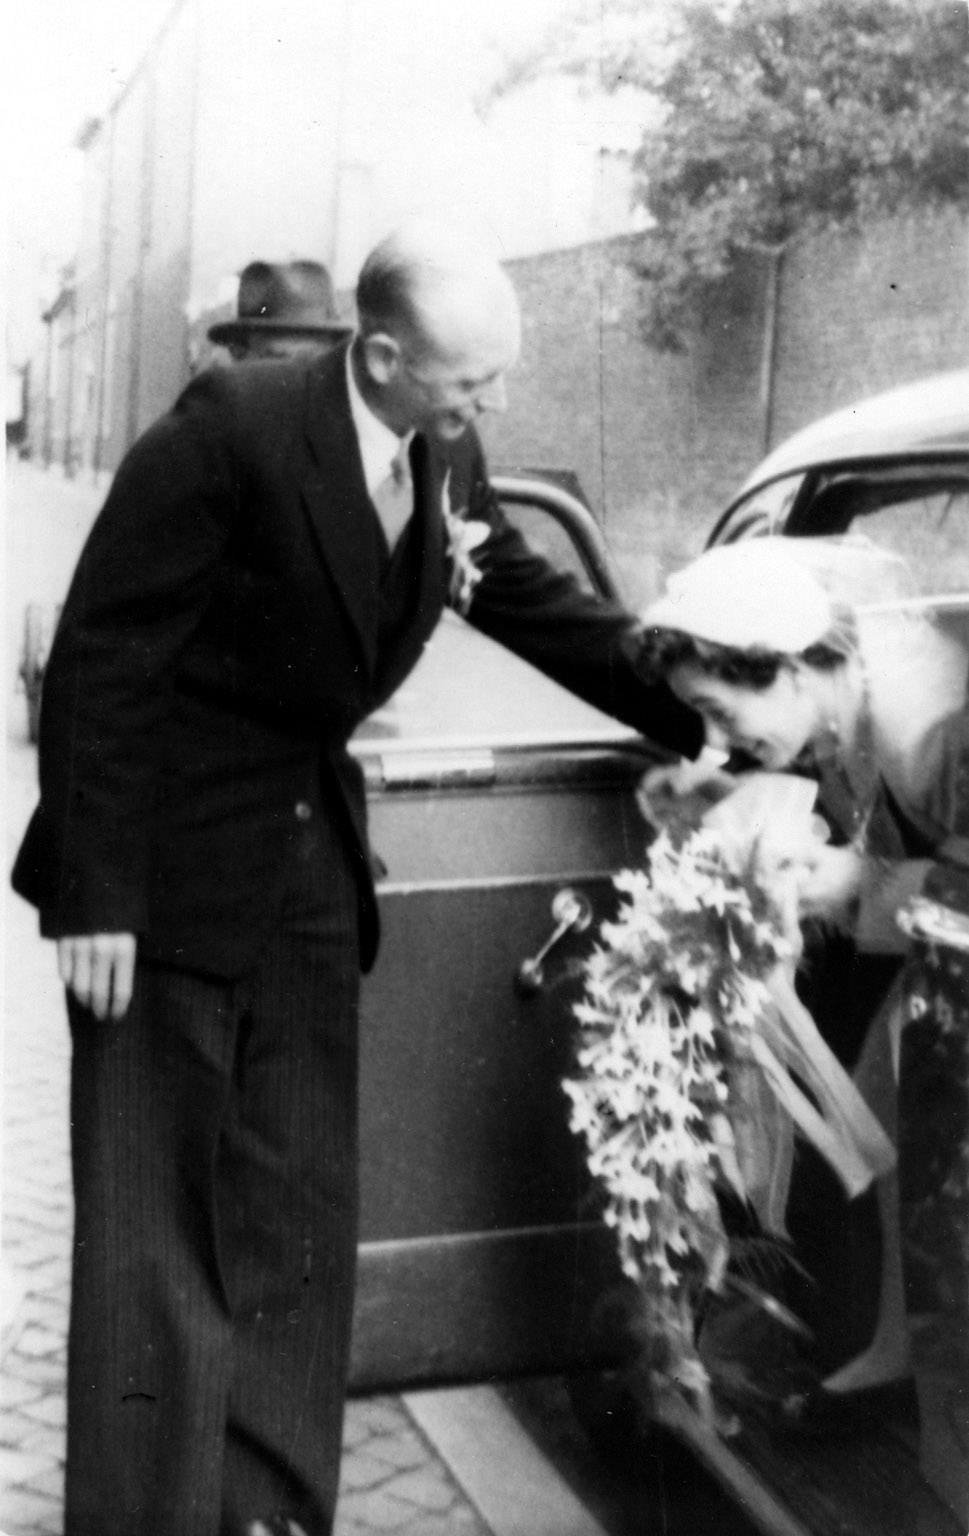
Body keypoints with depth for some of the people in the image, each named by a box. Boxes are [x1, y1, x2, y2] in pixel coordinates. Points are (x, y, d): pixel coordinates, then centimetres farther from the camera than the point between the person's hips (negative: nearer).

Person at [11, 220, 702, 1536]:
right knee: (156, 1220, 0)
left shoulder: (451, 464, 0)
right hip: (175, 856, -6)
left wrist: (720, 722, 7)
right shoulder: (235, 429, -20)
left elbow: (548, 612, 12)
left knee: (299, 1214, 11)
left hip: (311, 854, 7)